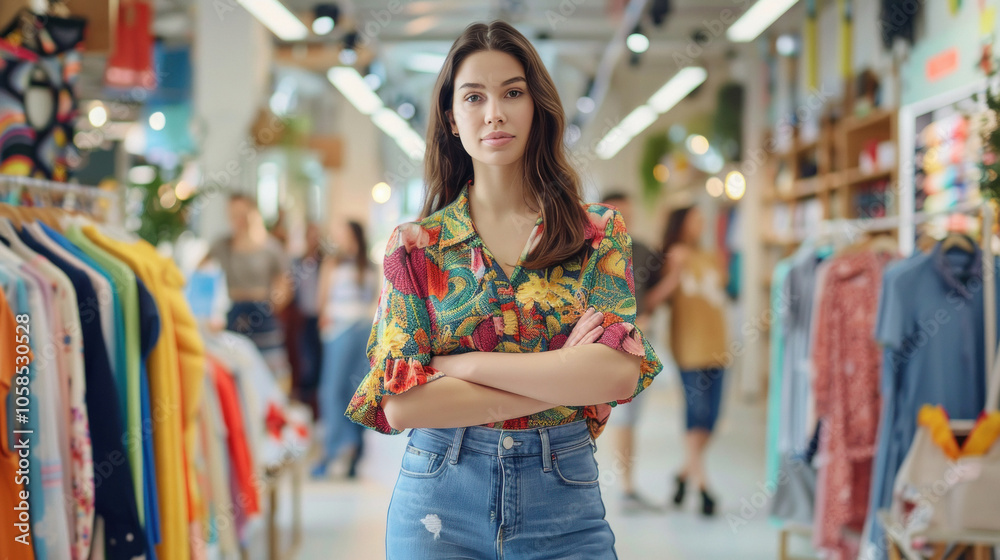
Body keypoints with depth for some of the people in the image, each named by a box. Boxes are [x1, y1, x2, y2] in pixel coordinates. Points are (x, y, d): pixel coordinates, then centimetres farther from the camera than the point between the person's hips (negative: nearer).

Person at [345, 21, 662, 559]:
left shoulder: (599, 232, 2)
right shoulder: (414, 245, 1)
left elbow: (620, 373, -12)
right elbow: (400, 403, -9)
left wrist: (463, 364, -13)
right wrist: (562, 380, -12)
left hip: (563, 499, 0)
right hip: (439, 498, 0)